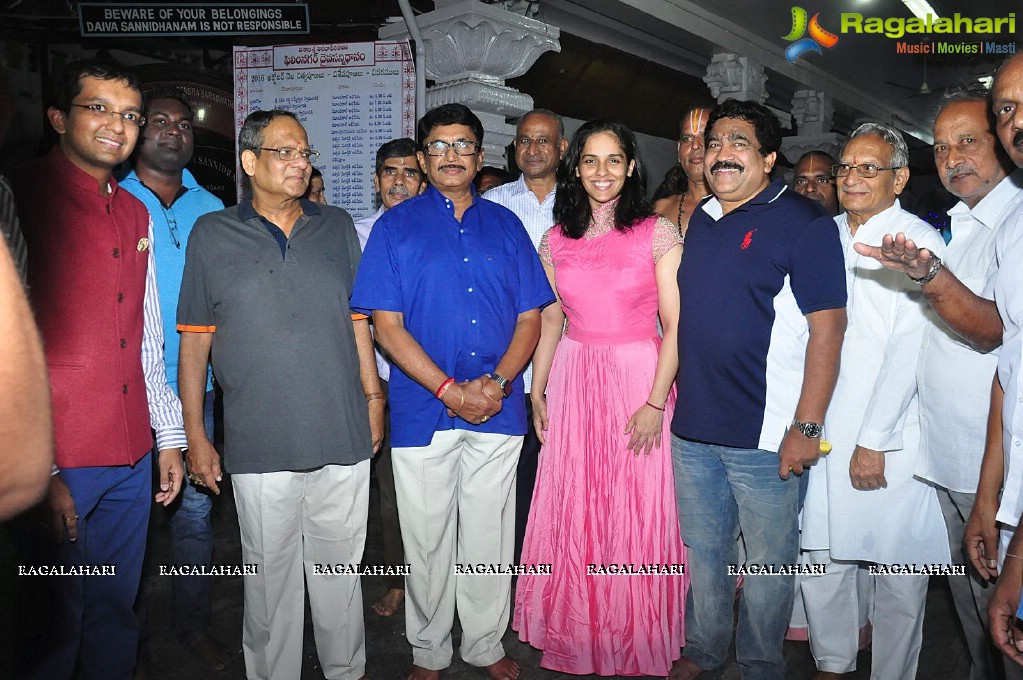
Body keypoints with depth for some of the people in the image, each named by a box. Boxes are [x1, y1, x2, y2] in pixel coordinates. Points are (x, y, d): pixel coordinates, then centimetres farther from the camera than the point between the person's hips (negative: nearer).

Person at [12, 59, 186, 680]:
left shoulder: (135, 214, 13)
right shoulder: (22, 200, -8)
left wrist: (169, 436, 16)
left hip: (132, 460, 6)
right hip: (54, 463, -6)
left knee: (115, 613, 16)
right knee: (53, 626, 7)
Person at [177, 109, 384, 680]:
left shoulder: (338, 227, 8)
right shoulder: (212, 235, 3)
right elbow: (195, 340, 3)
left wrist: (373, 397, 9)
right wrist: (196, 435, 0)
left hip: (343, 438, 2)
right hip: (259, 446, -2)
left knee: (341, 569, 15)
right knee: (271, 577, 10)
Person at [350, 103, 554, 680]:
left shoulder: (505, 225, 9)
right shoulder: (395, 226, 2)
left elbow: (530, 317, 6)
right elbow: (387, 325, -5)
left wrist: (498, 382, -10)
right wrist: (450, 390, -14)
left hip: (498, 410, 2)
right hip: (423, 410, -2)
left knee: (489, 539, 13)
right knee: (428, 542, 10)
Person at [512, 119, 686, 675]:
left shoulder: (658, 233, -5)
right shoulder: (556, 240, 7)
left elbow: (676, 325, -8)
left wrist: (656, 402, -13)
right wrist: (537, 392, 11)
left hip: (639, 379, -3)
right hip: (574, 383, 4)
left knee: (637, 515, 6)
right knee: (572, 513, 11)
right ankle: (576, 632, 31)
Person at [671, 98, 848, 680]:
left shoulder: (803, 223, -9)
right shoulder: (699, 221, 11)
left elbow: (828, 328, -14)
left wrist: (807, 427, -18)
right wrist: (667, 398, 13)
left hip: (765, 435, -6)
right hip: (693, 428, 6)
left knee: (768, 563, 10)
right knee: (703, 551, 19)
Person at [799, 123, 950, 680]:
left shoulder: (920, 243, -7)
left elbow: (909, 349, -14)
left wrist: (875, 441, -16)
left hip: (890, 441, -5)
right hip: (824, 429, 5)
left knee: (899, 575, 6)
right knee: (819, 557, 12)